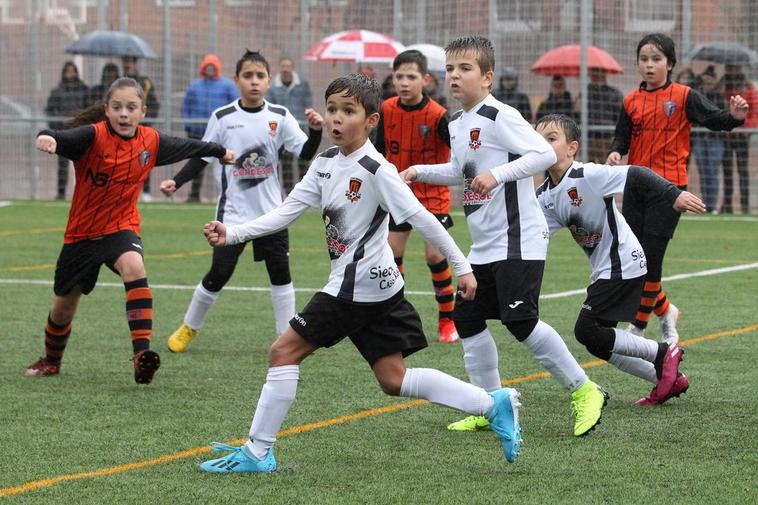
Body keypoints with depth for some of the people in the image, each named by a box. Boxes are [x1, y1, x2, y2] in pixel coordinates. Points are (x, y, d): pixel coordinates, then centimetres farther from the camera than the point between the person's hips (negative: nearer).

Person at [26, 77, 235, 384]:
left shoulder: (151, 141, -5)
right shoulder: (94, 135, -19)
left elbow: (186, 147, 15)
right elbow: (66, 139, -40)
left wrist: (219, 151, 31)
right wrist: (47, 139, -64)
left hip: (121, 229, 1)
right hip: (82, 233, -1)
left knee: (134, 267, -33)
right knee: (63, 308, 13)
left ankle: (141, 352, -39)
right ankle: (51, 361, 44)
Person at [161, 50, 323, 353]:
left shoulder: (279, 117, -1)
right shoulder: (223, 118, -4)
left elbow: (306, 153, -5)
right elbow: (201, 158, 4)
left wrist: (315, 131, -24)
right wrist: (176, 182, -7)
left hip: (271, 211, 2)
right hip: (233, 211, -2)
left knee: (280, 272, 0)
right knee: (219, 274, -1)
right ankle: (189, 328, 18)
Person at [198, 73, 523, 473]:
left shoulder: (376, 170, -15)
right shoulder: (326, 163, 10)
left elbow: (420, 218, -14)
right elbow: (286, 213, 7)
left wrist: (462, 267, -13)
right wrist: (231, 234, -5)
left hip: (357, 286, -9)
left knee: (284, 351, -5)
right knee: (394, 380, 10)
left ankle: (257, 452, 2)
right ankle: (494, 404, 12)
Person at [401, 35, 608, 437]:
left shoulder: (500, 117, -14)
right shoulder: (457, 124, 12)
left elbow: (545, 153, -22)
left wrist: (499, 174, -30)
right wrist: (419, 172, 16)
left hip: (518, 240, -9)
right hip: (483, 246, 10)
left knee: (520, 320, -16)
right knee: (466, 318, 8)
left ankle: (583, 392, -4)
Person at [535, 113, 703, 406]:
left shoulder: (587, 176, -19)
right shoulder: (544, 197, 5)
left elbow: (637, 176, -23)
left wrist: (674, 195, -32)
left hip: (622, 264, -9)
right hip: (604, 270, 9)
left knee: (587, 332, -13)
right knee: (598, 343, 9)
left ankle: (663, 353, 0)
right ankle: (669, 380, 18)